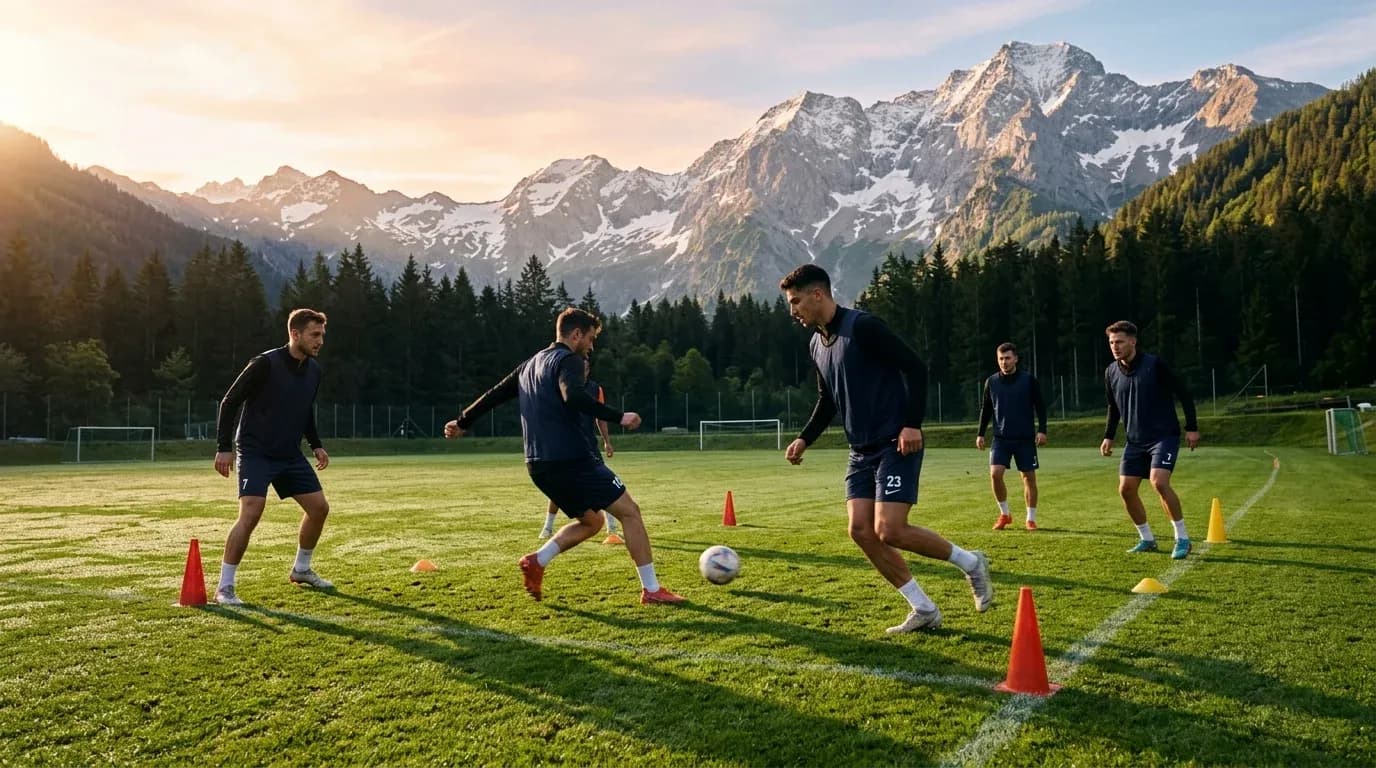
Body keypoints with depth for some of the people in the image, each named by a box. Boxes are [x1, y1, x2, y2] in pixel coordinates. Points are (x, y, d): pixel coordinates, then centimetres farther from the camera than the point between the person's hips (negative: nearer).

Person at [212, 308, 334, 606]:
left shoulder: (313, 371, 5)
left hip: (290, 455, 7)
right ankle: (224, 587, -8)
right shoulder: (265, 364, -17)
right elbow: (230, 402, -12)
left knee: (319, 507, 5)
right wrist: (223, 448, -16)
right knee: (251, 514, -19)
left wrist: (316, 445, 12)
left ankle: (301, 570, 26)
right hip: (255, 453, -7)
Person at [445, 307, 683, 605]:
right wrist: (618, 417, -26)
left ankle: (537, 561, 6)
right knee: (630, 511, -1)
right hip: (572, 460, -9)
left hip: (539, 466, 9)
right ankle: (651, 590, -3)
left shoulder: (531, 365, 20)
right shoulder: (568, 360, -6)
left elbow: (496, 394, 27)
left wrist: (463, 422, 38)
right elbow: (574, 397, -26)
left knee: (591, 521, 22)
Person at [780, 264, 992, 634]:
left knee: (888, 531, -16)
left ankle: (970, 562, 9)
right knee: (860, 530, -2)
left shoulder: (862, 326, -14)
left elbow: (915, 367, -16)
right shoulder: (818, 344, 12)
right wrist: (804, 439, 12)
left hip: (896, 444, -8)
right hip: (862, 450, 8)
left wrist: (912, 423, -22)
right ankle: (923, 610, 9)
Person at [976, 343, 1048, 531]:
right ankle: (1004, 514, 6)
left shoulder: (1028, 380, -2)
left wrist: (1042, 430, -8)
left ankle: (1031, 519, 16)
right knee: (995, 474, -13)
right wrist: (980, 434, 9)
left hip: (1025, 438, -1)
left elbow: (1040, 407, 1)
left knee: (1029, 477, 2)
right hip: (1001, 438, 1)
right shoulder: (991, 382, 5)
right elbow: (986, 409, 13)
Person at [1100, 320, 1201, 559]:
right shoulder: (1111, 372, 4)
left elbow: (1183, 393, -7)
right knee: (1126, 488, 0)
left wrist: (1192, 428, -9)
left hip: (1164, 436, -6)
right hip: (1135, 440, 6)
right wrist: (1108, 436, 11)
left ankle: (1182, 538, -7)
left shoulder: (1155, 365, -13)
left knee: (1159, 481, -23)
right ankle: (1146, 539, 18)